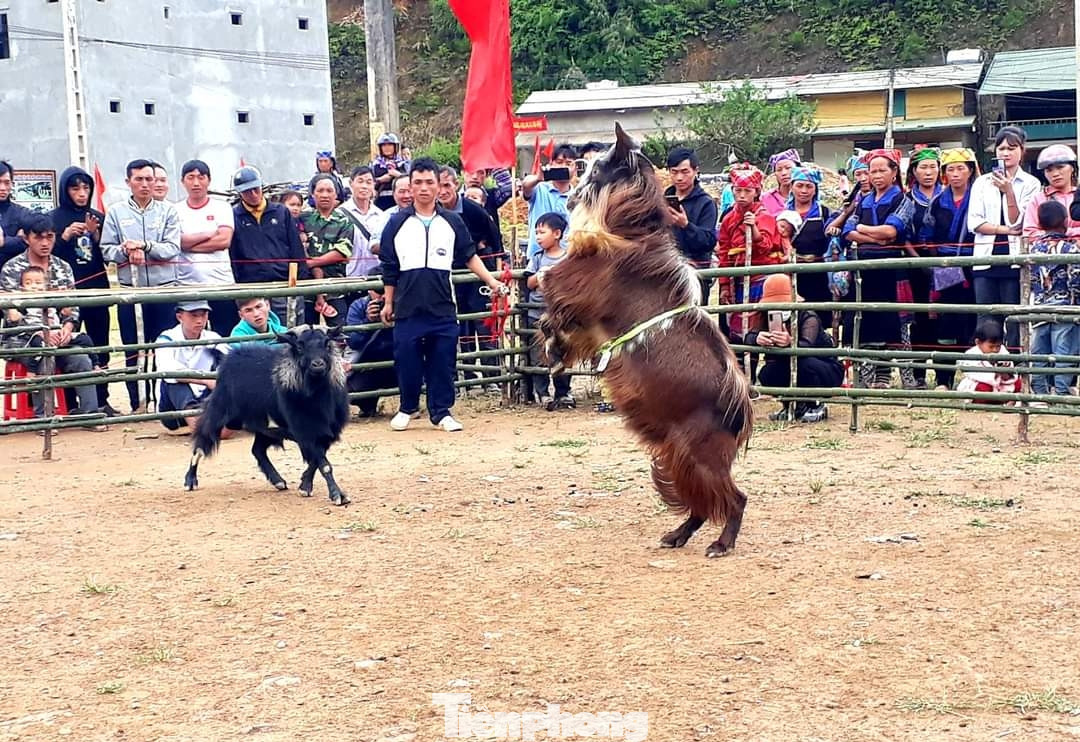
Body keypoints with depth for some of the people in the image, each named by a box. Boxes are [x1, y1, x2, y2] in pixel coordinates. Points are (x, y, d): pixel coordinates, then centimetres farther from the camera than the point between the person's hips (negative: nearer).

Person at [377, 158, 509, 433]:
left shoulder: (452, 222, 6)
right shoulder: (397, 223, 3)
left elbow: (469, 256, 15)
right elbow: (389, 268, 8)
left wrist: (491, 281, 7)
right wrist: (388, 303, 10)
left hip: (443, 307, 1)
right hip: (407, 307, -1)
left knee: (443, 363, 2)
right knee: (407, 362, 4)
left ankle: (441, 412, 14)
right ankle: (408, 408, 22)